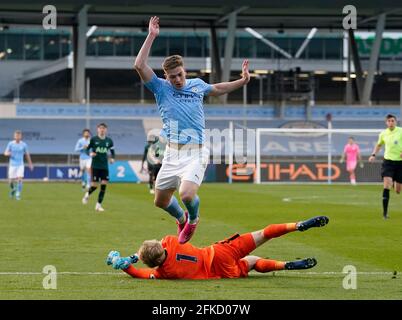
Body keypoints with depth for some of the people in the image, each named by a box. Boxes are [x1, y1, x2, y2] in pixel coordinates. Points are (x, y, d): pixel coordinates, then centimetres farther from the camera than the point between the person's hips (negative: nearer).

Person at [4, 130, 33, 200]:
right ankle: (13, 189, 36)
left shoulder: (24, 144, -1)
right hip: (12, 165, 0)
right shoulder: (10, 144, -4)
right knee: (11, 181, 2)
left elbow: (27, 154, 12)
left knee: (20, 180, -18)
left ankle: (18, 195, -10)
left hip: (20, 165, 0)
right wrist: (8, 153, -29)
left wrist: (30, 164, 19)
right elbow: (5, 153, -4)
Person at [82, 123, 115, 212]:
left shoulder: (109, 141, 4)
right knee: (94, 185, -5)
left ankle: (99, 205, 3)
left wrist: (112, 158, -4)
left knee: (104, 185, -6)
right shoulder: (93, 139, -3)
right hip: (95, 166, -2)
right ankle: (87, 194, 30)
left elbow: (112, 151, 15)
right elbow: (87, 149, 3)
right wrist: (90, 153, -18)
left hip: (105, 166, 2)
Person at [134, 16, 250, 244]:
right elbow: (140, 65, -11)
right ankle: (181, 218, 43)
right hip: (173, 152, 2)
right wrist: (151, 36, -11)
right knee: (160, 201, 8)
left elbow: (217, 89, 32)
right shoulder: (161, 88, 2)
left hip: (196, 152, -2)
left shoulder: (197, 85, 10)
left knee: (187, 194, -23)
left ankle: (193, 219, 12)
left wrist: (243, 81, 23)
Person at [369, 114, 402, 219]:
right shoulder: (383, 134, 4)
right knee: (387, 184, -19)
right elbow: (379, 145, 24)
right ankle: (385, 212, -17)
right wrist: (373, 155, 9)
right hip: (388, 161, 0)